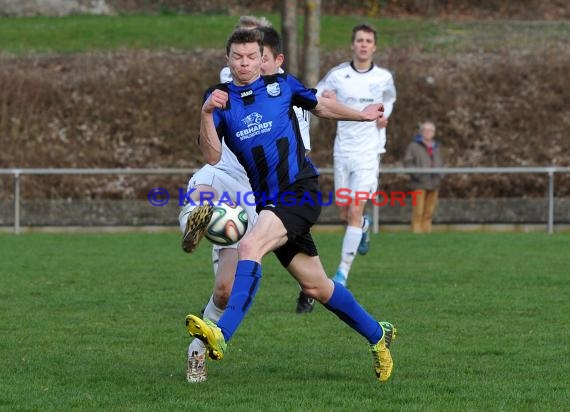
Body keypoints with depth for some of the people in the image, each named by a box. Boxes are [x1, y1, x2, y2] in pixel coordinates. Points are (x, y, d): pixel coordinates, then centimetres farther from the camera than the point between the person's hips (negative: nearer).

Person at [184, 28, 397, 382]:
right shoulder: (220, 98, 5)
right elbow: (213, 157, -8)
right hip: (268, 200, 4)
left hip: (300, 190, -4)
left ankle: (222, 334, -39)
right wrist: (206, 114, -22)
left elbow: (321, 106, 23)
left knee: (250, 247, -28)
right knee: (316, 287, 9)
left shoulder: (281, 85, 3)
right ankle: (378, 335, 29)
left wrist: (362, 115, 32)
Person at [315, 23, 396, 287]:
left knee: (356, 212, -13)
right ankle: (364, 226, 47)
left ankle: (343, 272, -8)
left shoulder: (384, 77, 1)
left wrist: (385, 115, 3)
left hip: (368, 152, -1)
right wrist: (323, 97, -20)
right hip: (343, 150, 1)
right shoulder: (337, 75, -2)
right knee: (345, 214, 9)